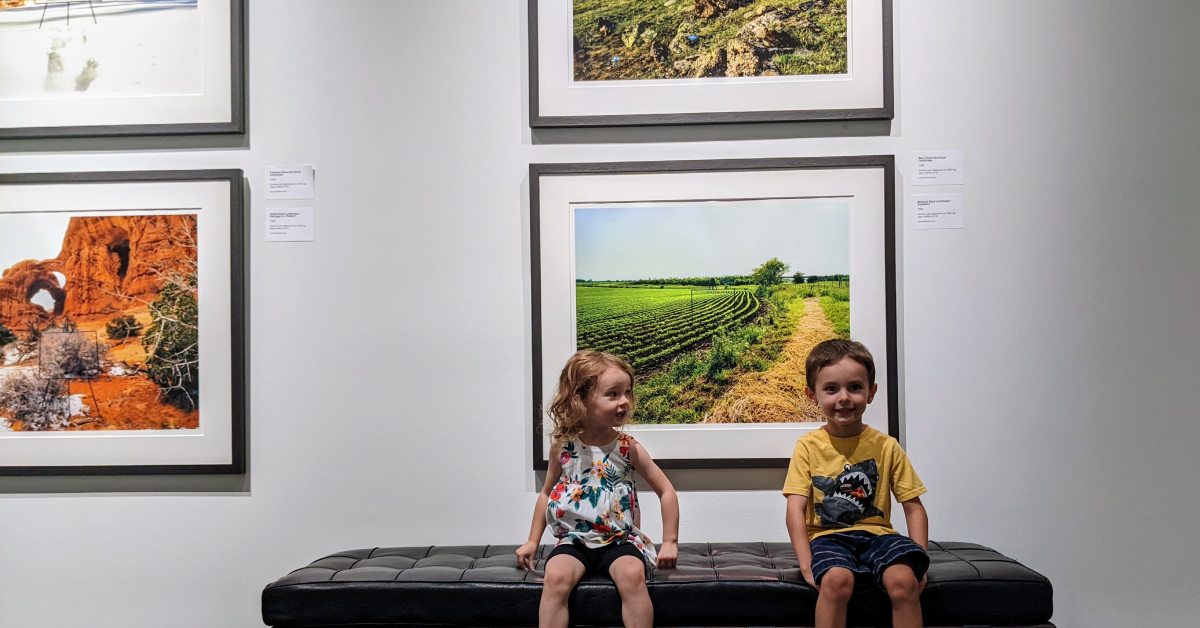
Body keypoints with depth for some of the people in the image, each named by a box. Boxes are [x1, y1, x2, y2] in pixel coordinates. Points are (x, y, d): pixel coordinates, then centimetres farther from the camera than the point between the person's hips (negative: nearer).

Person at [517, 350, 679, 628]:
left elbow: (666, 491, 2)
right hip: (574, 539, 1)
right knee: (555, 576, -29)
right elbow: (547, 493, 13)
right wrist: (532, 541, 12)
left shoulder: (628, 448, -6)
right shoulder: (562, 446, -2)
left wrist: (670, 542, 1)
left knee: (632, 574, -31)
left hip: (620, 539, -1)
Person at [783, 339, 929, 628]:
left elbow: (913, 507, 5)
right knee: (837, 579, -33)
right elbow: (796, 509, -6)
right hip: (828, 536, -1)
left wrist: (919, 559, -9)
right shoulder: (808, 446, 0)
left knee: (904, 580, -30)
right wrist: (806, 564, -18)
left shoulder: (886, 446, 3)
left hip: (876, 534, 1)